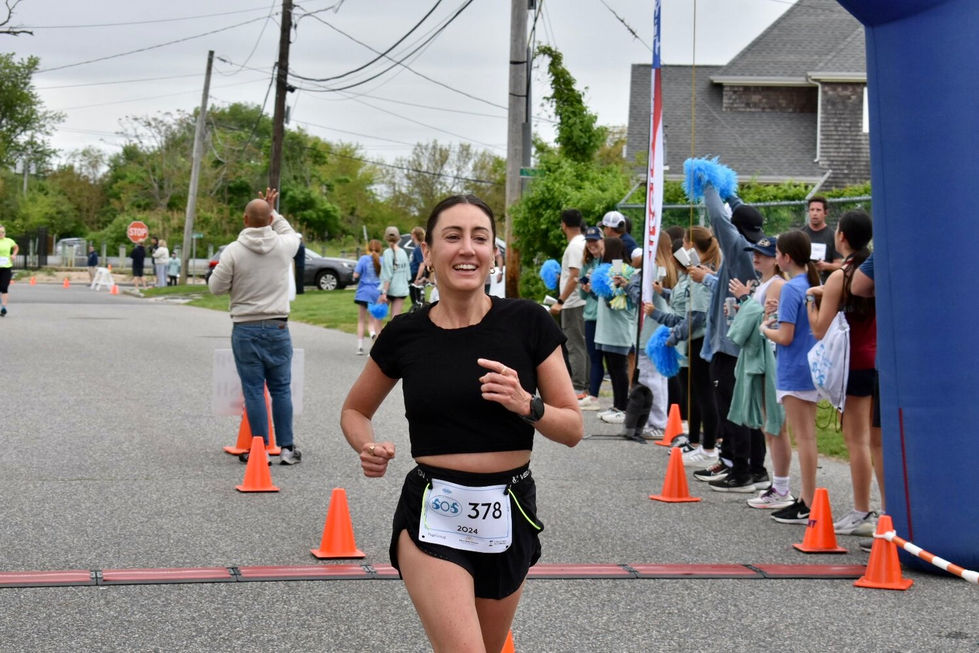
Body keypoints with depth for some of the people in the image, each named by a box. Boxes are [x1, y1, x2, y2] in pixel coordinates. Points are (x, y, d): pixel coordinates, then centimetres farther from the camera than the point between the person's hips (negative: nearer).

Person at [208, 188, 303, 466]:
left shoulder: (233, 251, -11)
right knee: (281, 389, 9)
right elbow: (291, 233, 21)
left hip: (245, 330, -2)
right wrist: (273, 211, 23)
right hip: (278, 328, 2)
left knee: (254, 391, 3)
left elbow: (216, 287, -4)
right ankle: (287, 448, 10)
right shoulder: (284, 246, -4)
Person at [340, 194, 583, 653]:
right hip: (433, 516, -2)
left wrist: (527, 404, -21)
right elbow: (355, 411, 14)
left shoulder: (528, 323, -5)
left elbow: (573, 429, -1)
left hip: (509, 517, 2)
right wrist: (369, 448, -7)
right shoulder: (405, 335, -3)